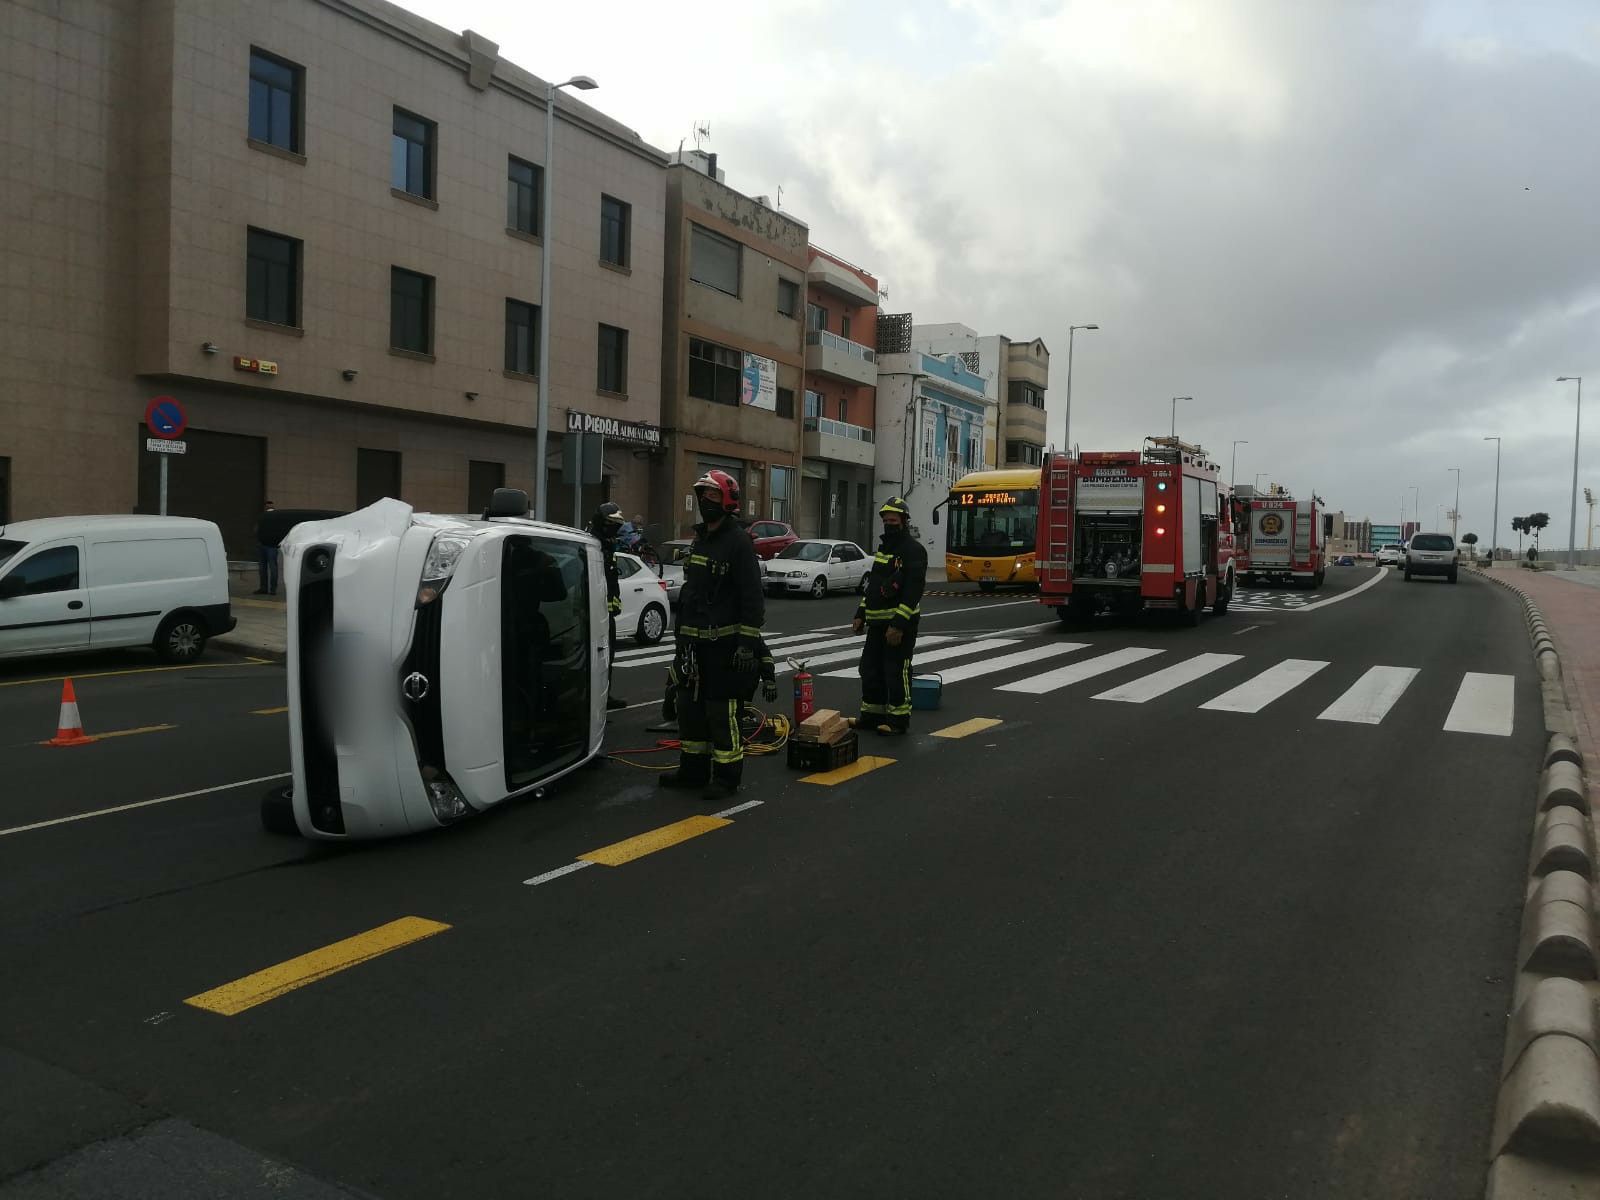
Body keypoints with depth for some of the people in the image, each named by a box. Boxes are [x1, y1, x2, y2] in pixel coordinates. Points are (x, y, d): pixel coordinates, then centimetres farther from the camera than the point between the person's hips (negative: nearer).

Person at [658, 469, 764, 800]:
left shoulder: (739, 542, -12)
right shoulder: (699, 540, 16)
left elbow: (752, 598, -16)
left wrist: (747, 643, -21)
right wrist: (681, 632, 23)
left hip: (724, 644, -9)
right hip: (694, 642, 9)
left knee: (722, 710, -5)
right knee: (689, 704, 14)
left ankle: (726, 775, 5)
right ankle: (693, 769, 26)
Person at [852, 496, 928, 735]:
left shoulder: (913, 550, -12)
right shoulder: (883, 548, 17)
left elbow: (913, 590, -20)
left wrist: (898, 624, -24)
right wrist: (861, 615, 16)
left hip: (900, 623, -9)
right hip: (877, 622, 9)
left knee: (896, 671, -5)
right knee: (870, 669, 12)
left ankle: (899, 719, 4)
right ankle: (873, 714, 22)